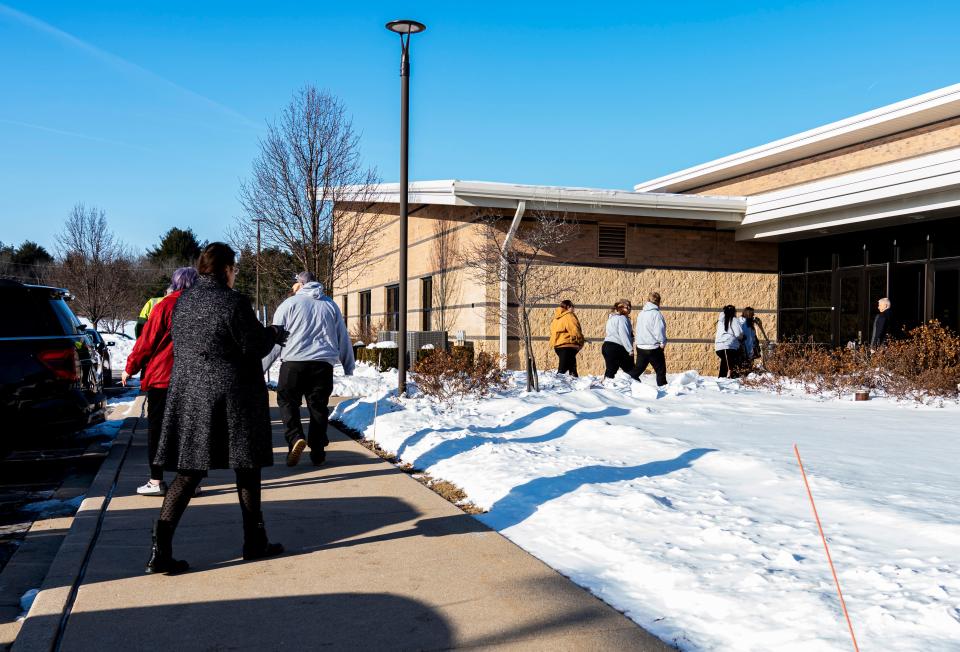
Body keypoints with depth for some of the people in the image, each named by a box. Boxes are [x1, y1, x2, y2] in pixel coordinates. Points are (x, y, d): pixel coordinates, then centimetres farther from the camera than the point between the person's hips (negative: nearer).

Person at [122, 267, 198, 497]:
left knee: (157, 428, 4)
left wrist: (130, 368, 4)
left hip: (161, 376, -4)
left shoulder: (165, 306, -8)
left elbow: (147, 341, -7)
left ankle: (156, 481, 5)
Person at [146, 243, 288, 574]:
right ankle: (254, 542, 22)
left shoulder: (183, 302, 7)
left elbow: (180, 344, 17)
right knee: (247, 467, 11)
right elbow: (254, 346, -12)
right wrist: (275, 333, 9)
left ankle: (160, 549, -1)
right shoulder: (233, 302, -14)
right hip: (233, 396, -6)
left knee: (189, 471, 8)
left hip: (189, 393, 6)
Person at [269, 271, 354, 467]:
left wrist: (262, 366, 6)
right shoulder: (331, 305, 15)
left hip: (294, 363, -3)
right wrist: (349, 368, 22)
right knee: (318, 406, 10)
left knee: (287, 401, 9)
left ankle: (295, 437, -12)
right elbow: (344, 339, 16)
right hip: (323, 364, 3)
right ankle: (317, 451, 11)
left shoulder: (289, 303, 4)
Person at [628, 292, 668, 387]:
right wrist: (662, 343, -3)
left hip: (640, 346, 7)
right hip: (653, 347, -7)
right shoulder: (656, 314, -14)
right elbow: (659, 331, -17)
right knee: (660, 370, 6)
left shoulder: (641, 313, 10)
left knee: (638, 368, 13)